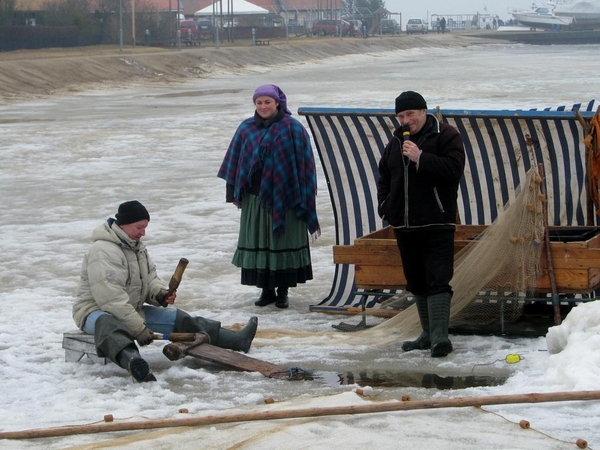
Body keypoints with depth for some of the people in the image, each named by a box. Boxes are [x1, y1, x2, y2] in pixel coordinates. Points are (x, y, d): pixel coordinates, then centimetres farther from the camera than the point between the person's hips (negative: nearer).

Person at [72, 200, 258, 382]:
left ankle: (235, 340, 12)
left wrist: (159, 294, -6)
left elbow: (149, 278, 18)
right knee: (108, 326, -46)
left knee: (180, 319, 4)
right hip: (97, 311, -10)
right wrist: (138, 329, -30)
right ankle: (131, 360, -80)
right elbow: (110, 298, -29)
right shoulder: (103, 251, -23)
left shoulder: (137, 246, 9)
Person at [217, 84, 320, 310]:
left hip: (284, 198, -3)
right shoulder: (246, 129, 5)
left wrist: (303, 196, -7)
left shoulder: (292, 128, -4)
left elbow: (303, 163, -4)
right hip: (255, 198, 3)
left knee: (284, 242, 2)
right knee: (258, 244, 5)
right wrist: (234, 192, 7)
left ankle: (283, 291, 12)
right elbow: (236, 161, 10)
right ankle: (266, 290, 16)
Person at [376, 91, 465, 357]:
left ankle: (439, 335, -19)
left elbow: (454, 169, -18)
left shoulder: (446, 136, -4)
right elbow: (384, 177, 23)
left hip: (437, 225, -7)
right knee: (417, 283, 11)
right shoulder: (396, 141, 15)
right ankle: (429, 334, 19)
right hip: (404, 226, 7)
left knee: (437, 280, -13)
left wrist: (420, 158, -21)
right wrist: (384, 206, 8)